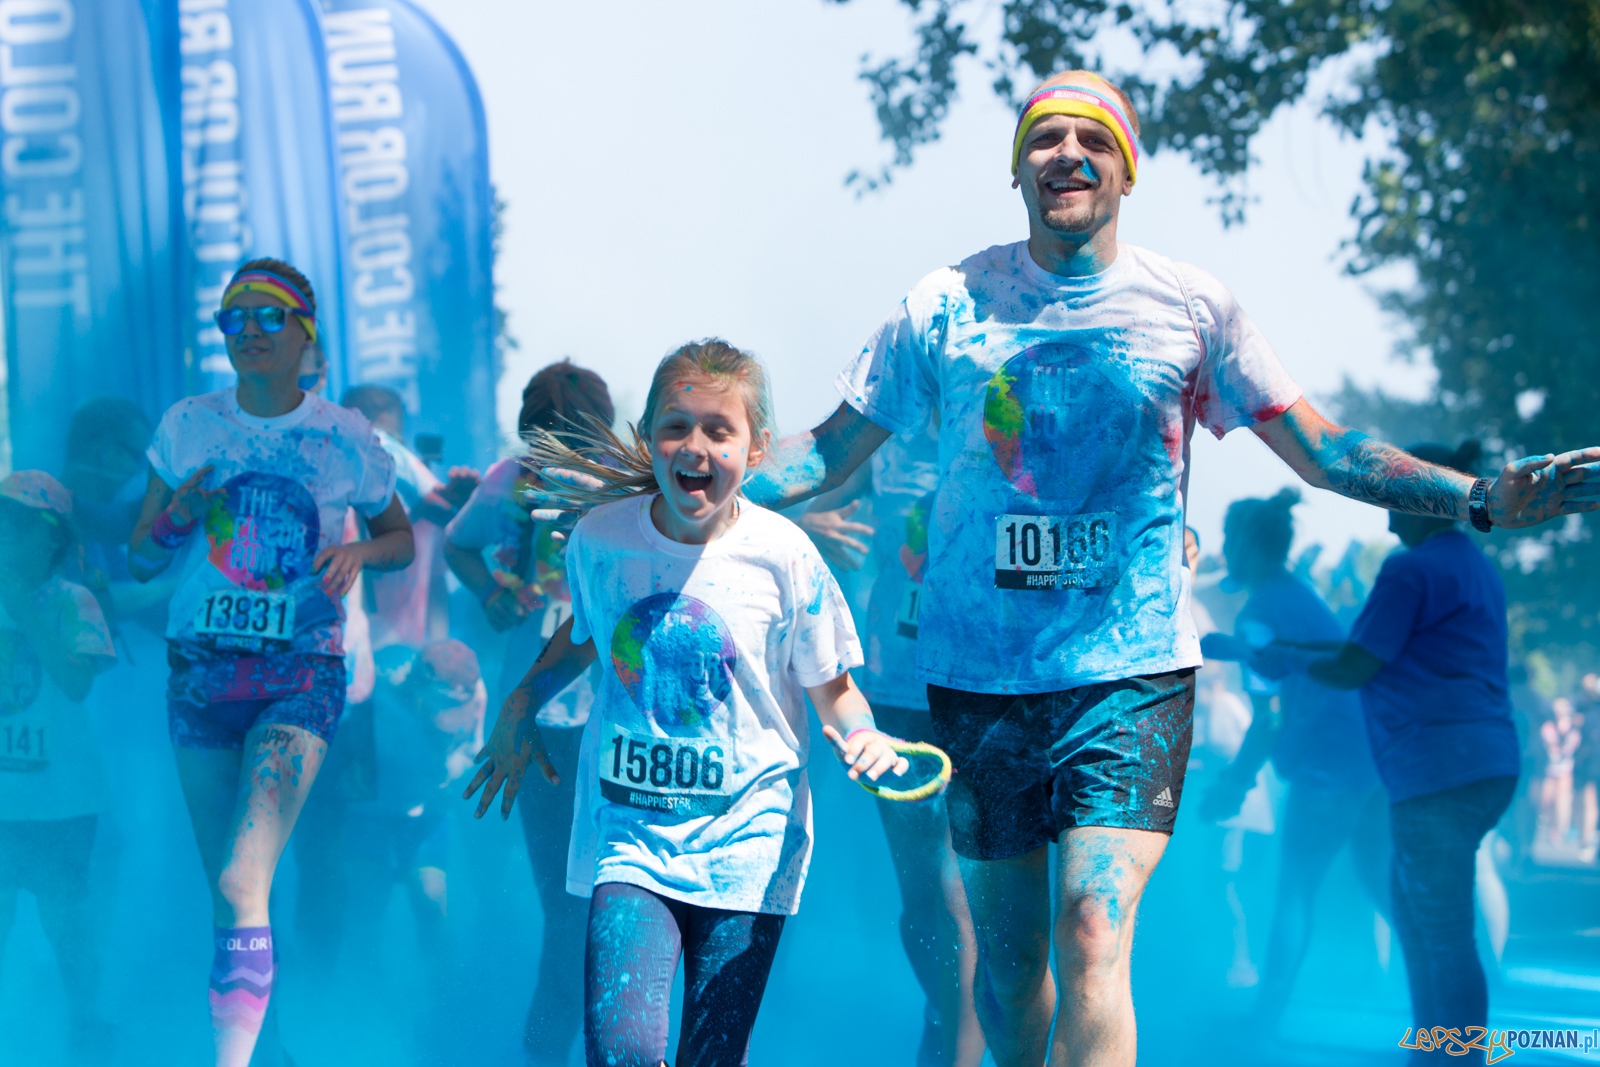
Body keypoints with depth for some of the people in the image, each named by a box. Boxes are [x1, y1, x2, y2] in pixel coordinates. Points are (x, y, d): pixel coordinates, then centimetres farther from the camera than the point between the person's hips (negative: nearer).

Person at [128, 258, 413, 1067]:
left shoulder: (346, 437, -1)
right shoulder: (188, 426, 3)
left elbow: (400, 536, 13)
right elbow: (140, 559, 8)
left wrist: (359, 552, -9)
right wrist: (179, 513, -13)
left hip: (300, 673, -3)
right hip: (201, 667, 3)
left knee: (241, 885, -20)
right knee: (225, 891, 10)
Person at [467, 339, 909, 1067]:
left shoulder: (783, 556, -9)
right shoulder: (600, 539, -1)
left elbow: (832, 685, 0)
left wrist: (860, 734, -20)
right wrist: (521, 705, 17)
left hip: (745, 842, -1)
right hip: (629, 835, 1)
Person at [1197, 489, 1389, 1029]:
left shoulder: (1259, 615, -12)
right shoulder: (1300, 592, 14)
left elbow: (1268, 722, -16)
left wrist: (1234, 787, -4)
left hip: (1330, 763, -8)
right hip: (1375, 752, 8)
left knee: (1294, 892, -1)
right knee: (1379, 881, 16)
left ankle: (1266, 1020, 1)